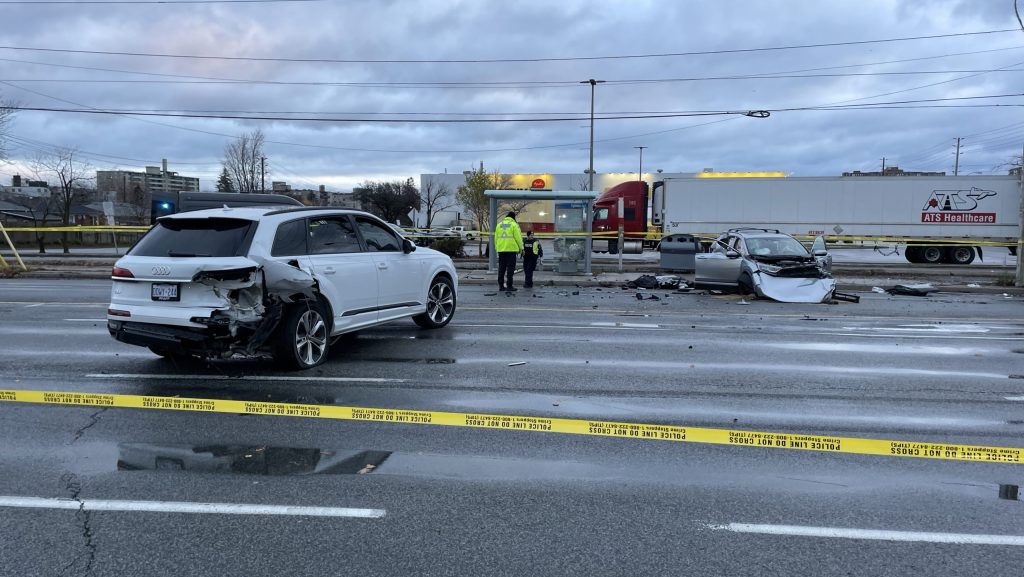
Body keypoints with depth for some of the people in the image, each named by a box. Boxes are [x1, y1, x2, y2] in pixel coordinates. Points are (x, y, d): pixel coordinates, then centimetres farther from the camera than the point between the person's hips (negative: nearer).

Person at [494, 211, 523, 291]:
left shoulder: (499, 224, 13)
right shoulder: (514, 225, -3)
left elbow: (496, 237, 14)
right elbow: (518, 237, -7)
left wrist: (496, 247, 19)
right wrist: (521, 247, 1)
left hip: (501, 249, 5)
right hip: (511, 249, -5)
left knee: (501, 267, 8)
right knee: (510, 267, -2)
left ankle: (501, 285, 8)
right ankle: (509, 285, -4)